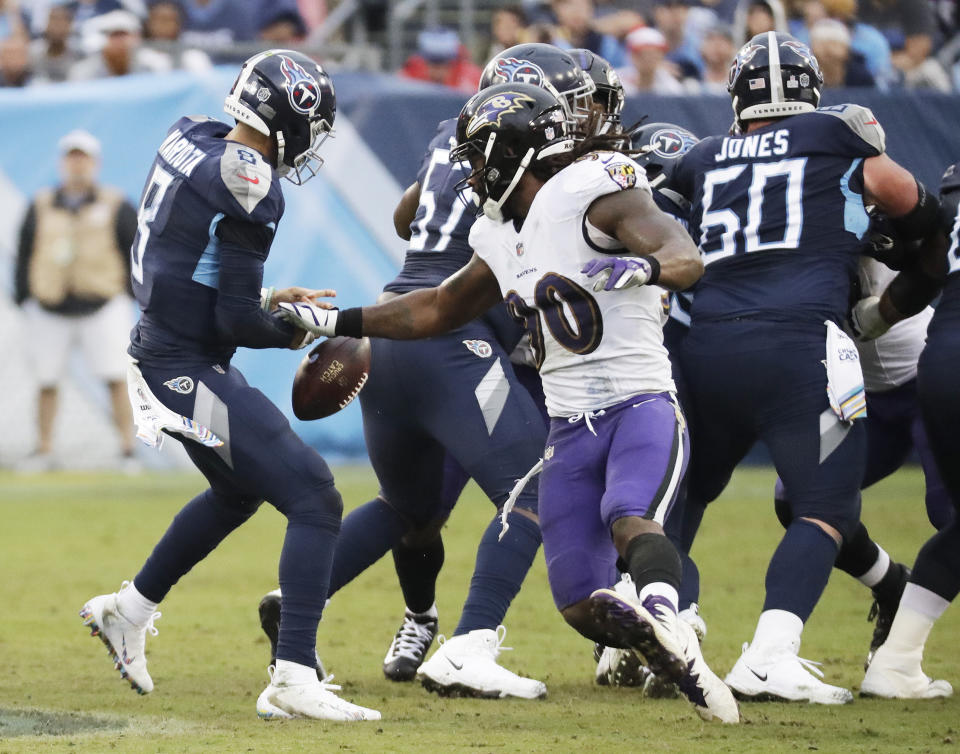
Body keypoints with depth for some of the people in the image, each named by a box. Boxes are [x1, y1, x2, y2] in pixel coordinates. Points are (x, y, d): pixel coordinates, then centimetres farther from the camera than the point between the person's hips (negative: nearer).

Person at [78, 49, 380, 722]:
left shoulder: (189, 139, 4)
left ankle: (129, 610, 43)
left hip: (157, 353, 9)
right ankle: (294, 679, -20)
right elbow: (237, 321, -20)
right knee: (315, 501, -11)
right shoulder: (248, 189, -22)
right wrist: (293, 332, -1)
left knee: (238, 491, 31)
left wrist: (263, 300, 16)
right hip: (191, 373, -9)